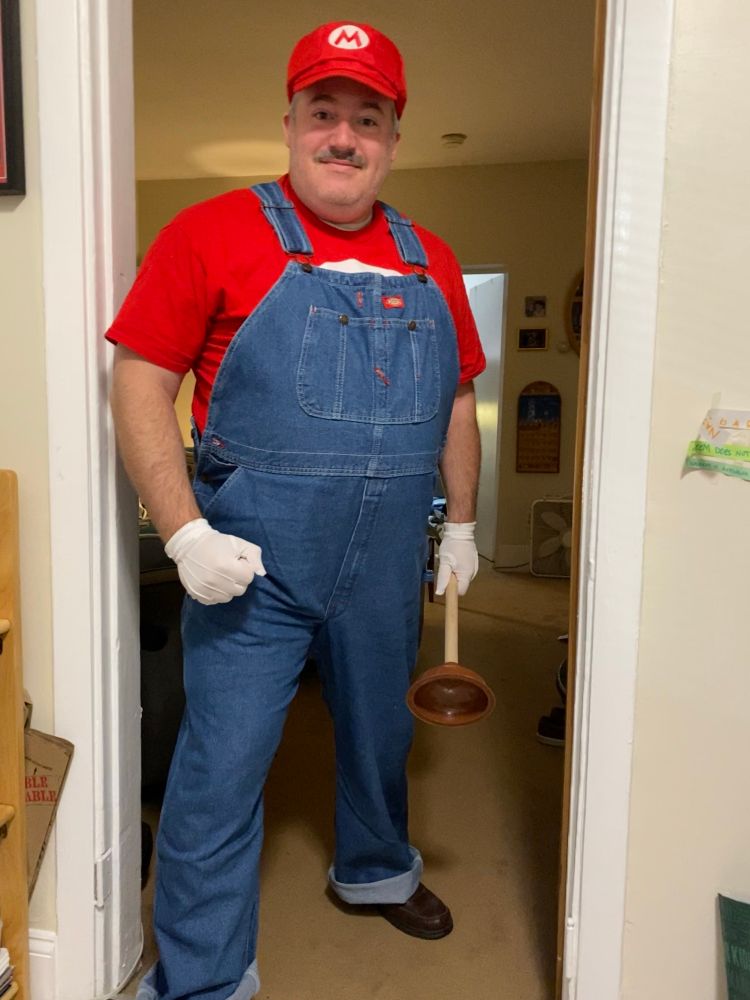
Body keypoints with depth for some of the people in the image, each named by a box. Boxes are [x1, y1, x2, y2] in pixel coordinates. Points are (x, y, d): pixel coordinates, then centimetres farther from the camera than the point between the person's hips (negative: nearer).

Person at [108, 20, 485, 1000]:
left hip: (386, 566, 5)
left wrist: (462, 524, 12)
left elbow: (457, 403, 15)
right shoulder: (214, 233, -6)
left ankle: (374, 869, 51)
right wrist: (186, 532, -17)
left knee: (381, 732, 22)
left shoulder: (430, 263, 8)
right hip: (253, 564, -5)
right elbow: (140, 383, -9)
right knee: (222, 765, 1)